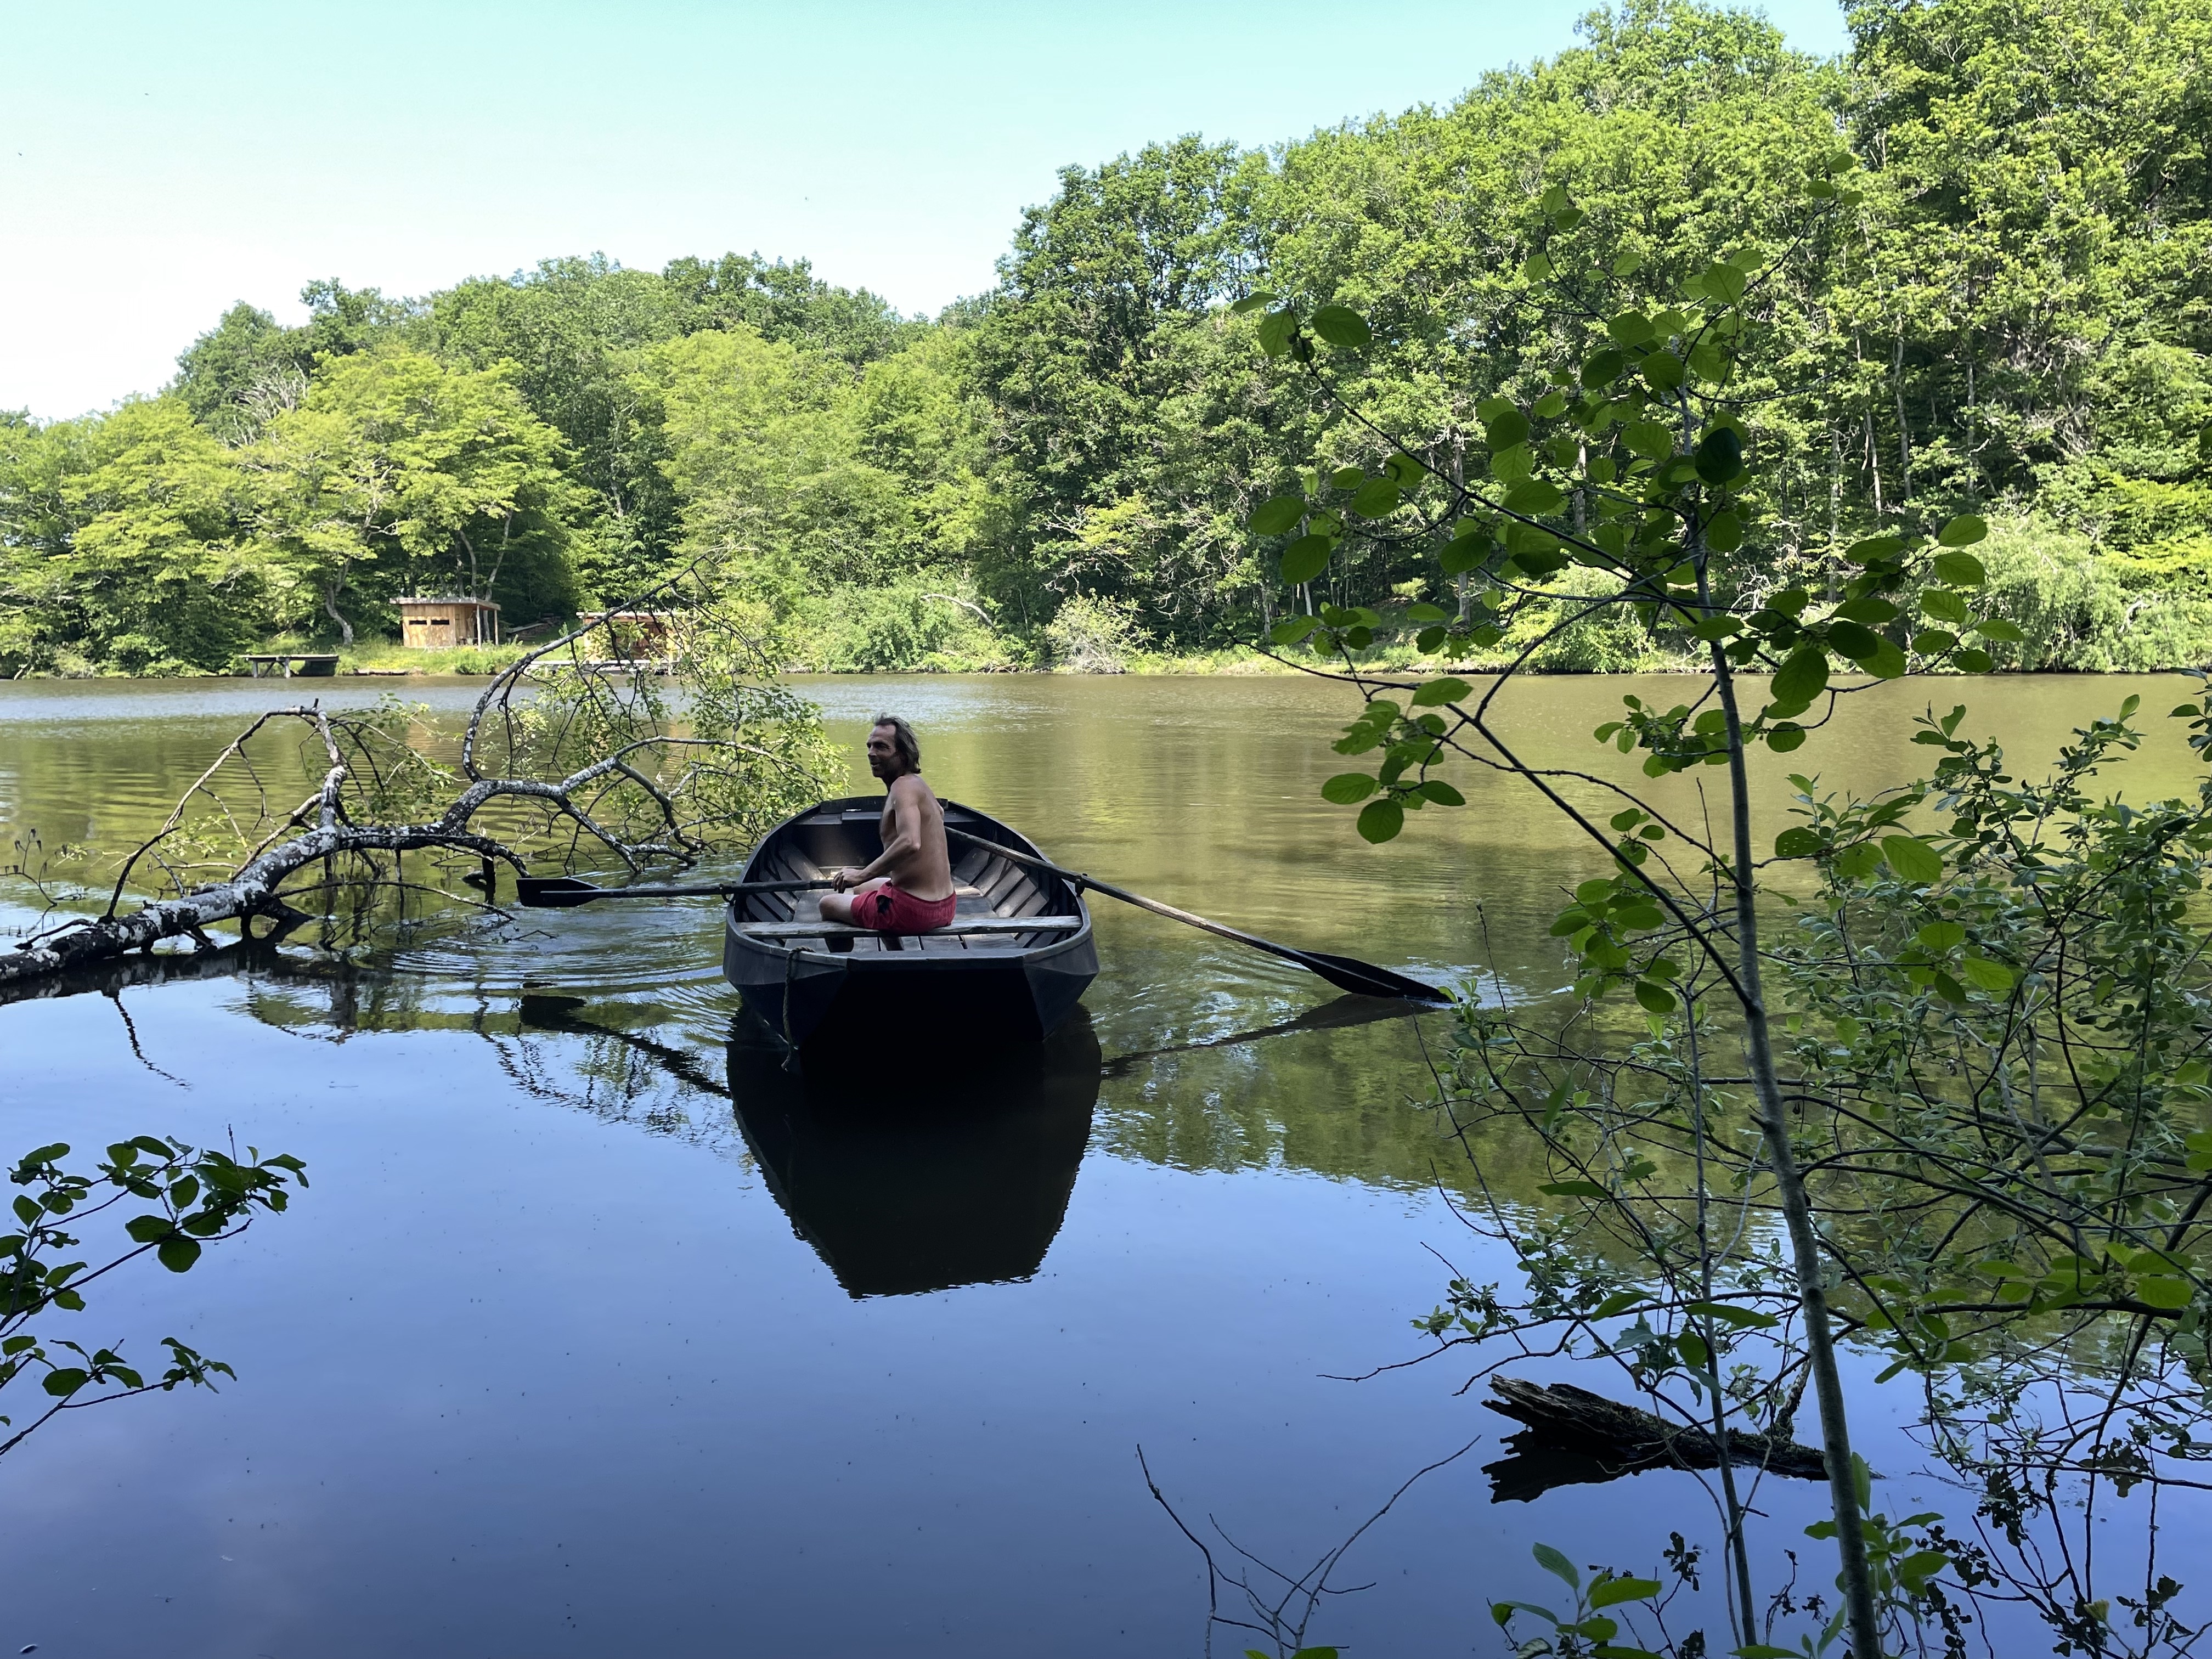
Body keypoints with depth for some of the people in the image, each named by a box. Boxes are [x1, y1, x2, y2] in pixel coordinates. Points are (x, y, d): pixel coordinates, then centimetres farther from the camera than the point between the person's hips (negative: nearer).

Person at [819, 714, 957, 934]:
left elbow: (910, 843, -35)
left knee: (828, 904, 13)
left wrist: (863, 874, -25)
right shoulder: (921, 786, 11)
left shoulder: (903, 786, -18)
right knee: (858, 890, 35)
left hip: (912, 910, -9)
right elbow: (938, 812, 37)